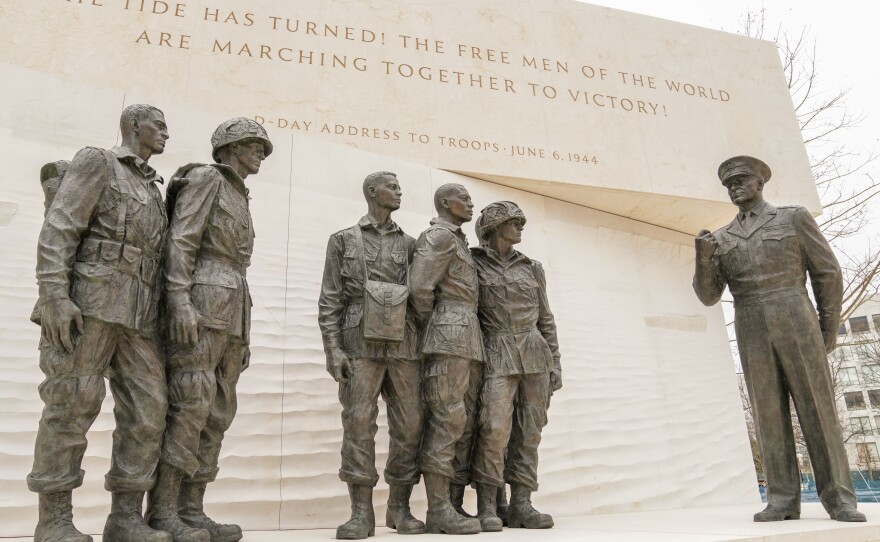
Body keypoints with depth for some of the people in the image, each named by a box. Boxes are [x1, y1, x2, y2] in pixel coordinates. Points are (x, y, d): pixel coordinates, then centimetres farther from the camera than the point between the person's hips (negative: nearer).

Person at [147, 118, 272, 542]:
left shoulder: (238, 202, 29)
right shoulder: (204, 178, 4)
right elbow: (180, 240, -10)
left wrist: (241, 336, 19)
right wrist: (179, 302, -24)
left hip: (230, 311, 9)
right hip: (201, 302, -9)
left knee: (216, 413, 1)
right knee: (190, 405, -14)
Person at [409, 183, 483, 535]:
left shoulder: (458, 244, 27)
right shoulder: (439, 236, -2)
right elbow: (419, 289, -14)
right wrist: (429, 332, -3)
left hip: (468, 341, 9)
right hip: (449, 336, -9)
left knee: (463, 421, 5)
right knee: (446, 418, -11)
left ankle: (449, 504, 9)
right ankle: (438, 510, -8)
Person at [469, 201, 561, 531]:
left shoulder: (531, 268, 14)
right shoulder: (472, 264, 4)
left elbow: (545, 320, 15)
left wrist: (554, 363, 9)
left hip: (535, 355, 4)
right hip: (497, 355, -4)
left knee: (529, 432, 3)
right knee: (495, 428, -13)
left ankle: (521, 506, 10)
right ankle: (486, 508, -2)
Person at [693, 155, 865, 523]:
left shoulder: (795, 218, 8)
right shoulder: (721, 240, 15)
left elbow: (827, 272, 8)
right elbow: (708, 296, 7)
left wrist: (829, 329, 4)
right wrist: (703, 257, -12)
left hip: (795, 324, -2)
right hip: (752, 333, 2)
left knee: (817, 409, -2)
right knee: (770, 414, -1)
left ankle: (838, 498, 6)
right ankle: (783, 501, 3)